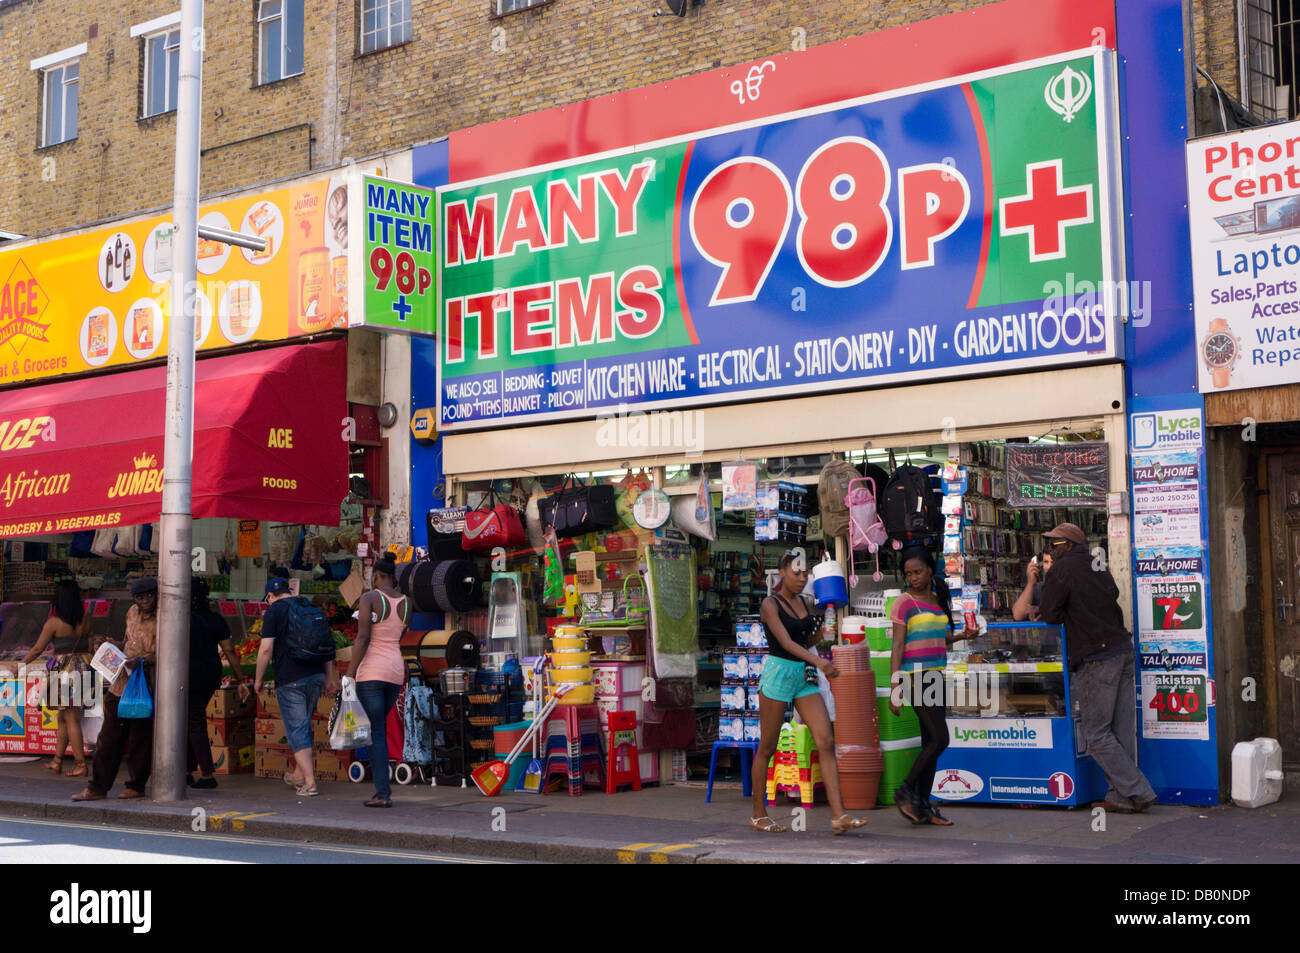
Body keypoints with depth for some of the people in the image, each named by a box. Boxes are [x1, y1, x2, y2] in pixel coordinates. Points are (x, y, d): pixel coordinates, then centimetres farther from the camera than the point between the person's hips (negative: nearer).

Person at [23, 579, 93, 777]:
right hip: (82, 668, 6)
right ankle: (57, 761, 22)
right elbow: (89, 646, 7)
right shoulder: (86, 620, 3)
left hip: (63, 670, -6)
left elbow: (37, 649, -7)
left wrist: (21, 665, 6)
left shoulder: (54, 623, -11)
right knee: (63, 717, 17)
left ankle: (81, 765, -3)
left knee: (71, 719, -2)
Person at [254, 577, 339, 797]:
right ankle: (298, 776, 30)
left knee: (296, 729, -3)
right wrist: (329, 678, 17)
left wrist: (259, 679, -1)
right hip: (316, 675, 6)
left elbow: (266, 648, -11)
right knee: (304, 725, 19)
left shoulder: (273, 611, -3)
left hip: (289, 680, -6)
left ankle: (309, 783, -9)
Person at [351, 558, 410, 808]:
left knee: (376, 733, -4)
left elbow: (362, 638, -17)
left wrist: (351, 674, -13)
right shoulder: (405, 602, 8)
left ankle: (382, 794, -8)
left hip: (371, 671, -6)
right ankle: (383, 784, 15)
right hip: (396, 671, 6)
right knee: (378, 727, 20)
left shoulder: (369, 598, -10)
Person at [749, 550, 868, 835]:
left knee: (826, 742, -8)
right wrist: (818, 661, -35)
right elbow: (785, 641, -22)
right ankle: (758, 814, 17)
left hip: (804, 678, 6)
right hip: (777, 674, -6)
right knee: (767, 748, 4)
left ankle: (838, 815, -14)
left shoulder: (803, 603, 13)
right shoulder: (770, 604, -8)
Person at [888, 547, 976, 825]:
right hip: (915, 676, -7)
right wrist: (895, 688, -15)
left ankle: (923, 804, 11)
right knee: (940, 739, -12)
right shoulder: (904, 603, -6)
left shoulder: (938, 601, 15)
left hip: (935, 675, 7)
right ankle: (906, 790, 0)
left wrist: (960, 636, 7)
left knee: (930, 741, 7)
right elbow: (897, 646, -10)